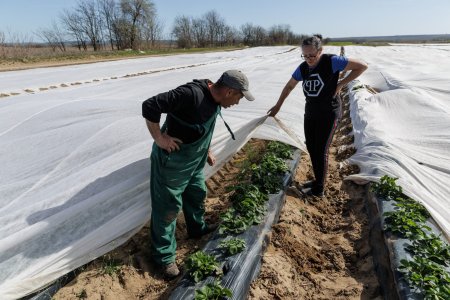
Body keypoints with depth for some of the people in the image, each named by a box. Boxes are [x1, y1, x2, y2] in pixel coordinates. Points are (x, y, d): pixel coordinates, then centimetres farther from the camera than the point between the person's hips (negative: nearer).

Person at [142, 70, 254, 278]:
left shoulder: (215, 100, 1)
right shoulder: (191, 94, -30)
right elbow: (149, 106, -31)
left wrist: (207, 151, 20)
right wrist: (159, 138, -25)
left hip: (195, 161, 9)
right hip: (171, 162, -9)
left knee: (197, 195, 24)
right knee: (168, 208, 4)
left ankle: (197, 228, 50)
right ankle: (163, 256, 23)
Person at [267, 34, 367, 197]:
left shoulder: (332, 61, -14)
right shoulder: (303, 68, 3)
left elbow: (362, 66, -10)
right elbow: (289, 86, 15)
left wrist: (341, 84, -13)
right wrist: (277, 106, 18)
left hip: (328, 114, -6)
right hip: (310, 113, 7)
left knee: (321, 150, -3)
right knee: (311, 147, 11)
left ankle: (319, 189, 10)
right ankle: (318, 180, 28)